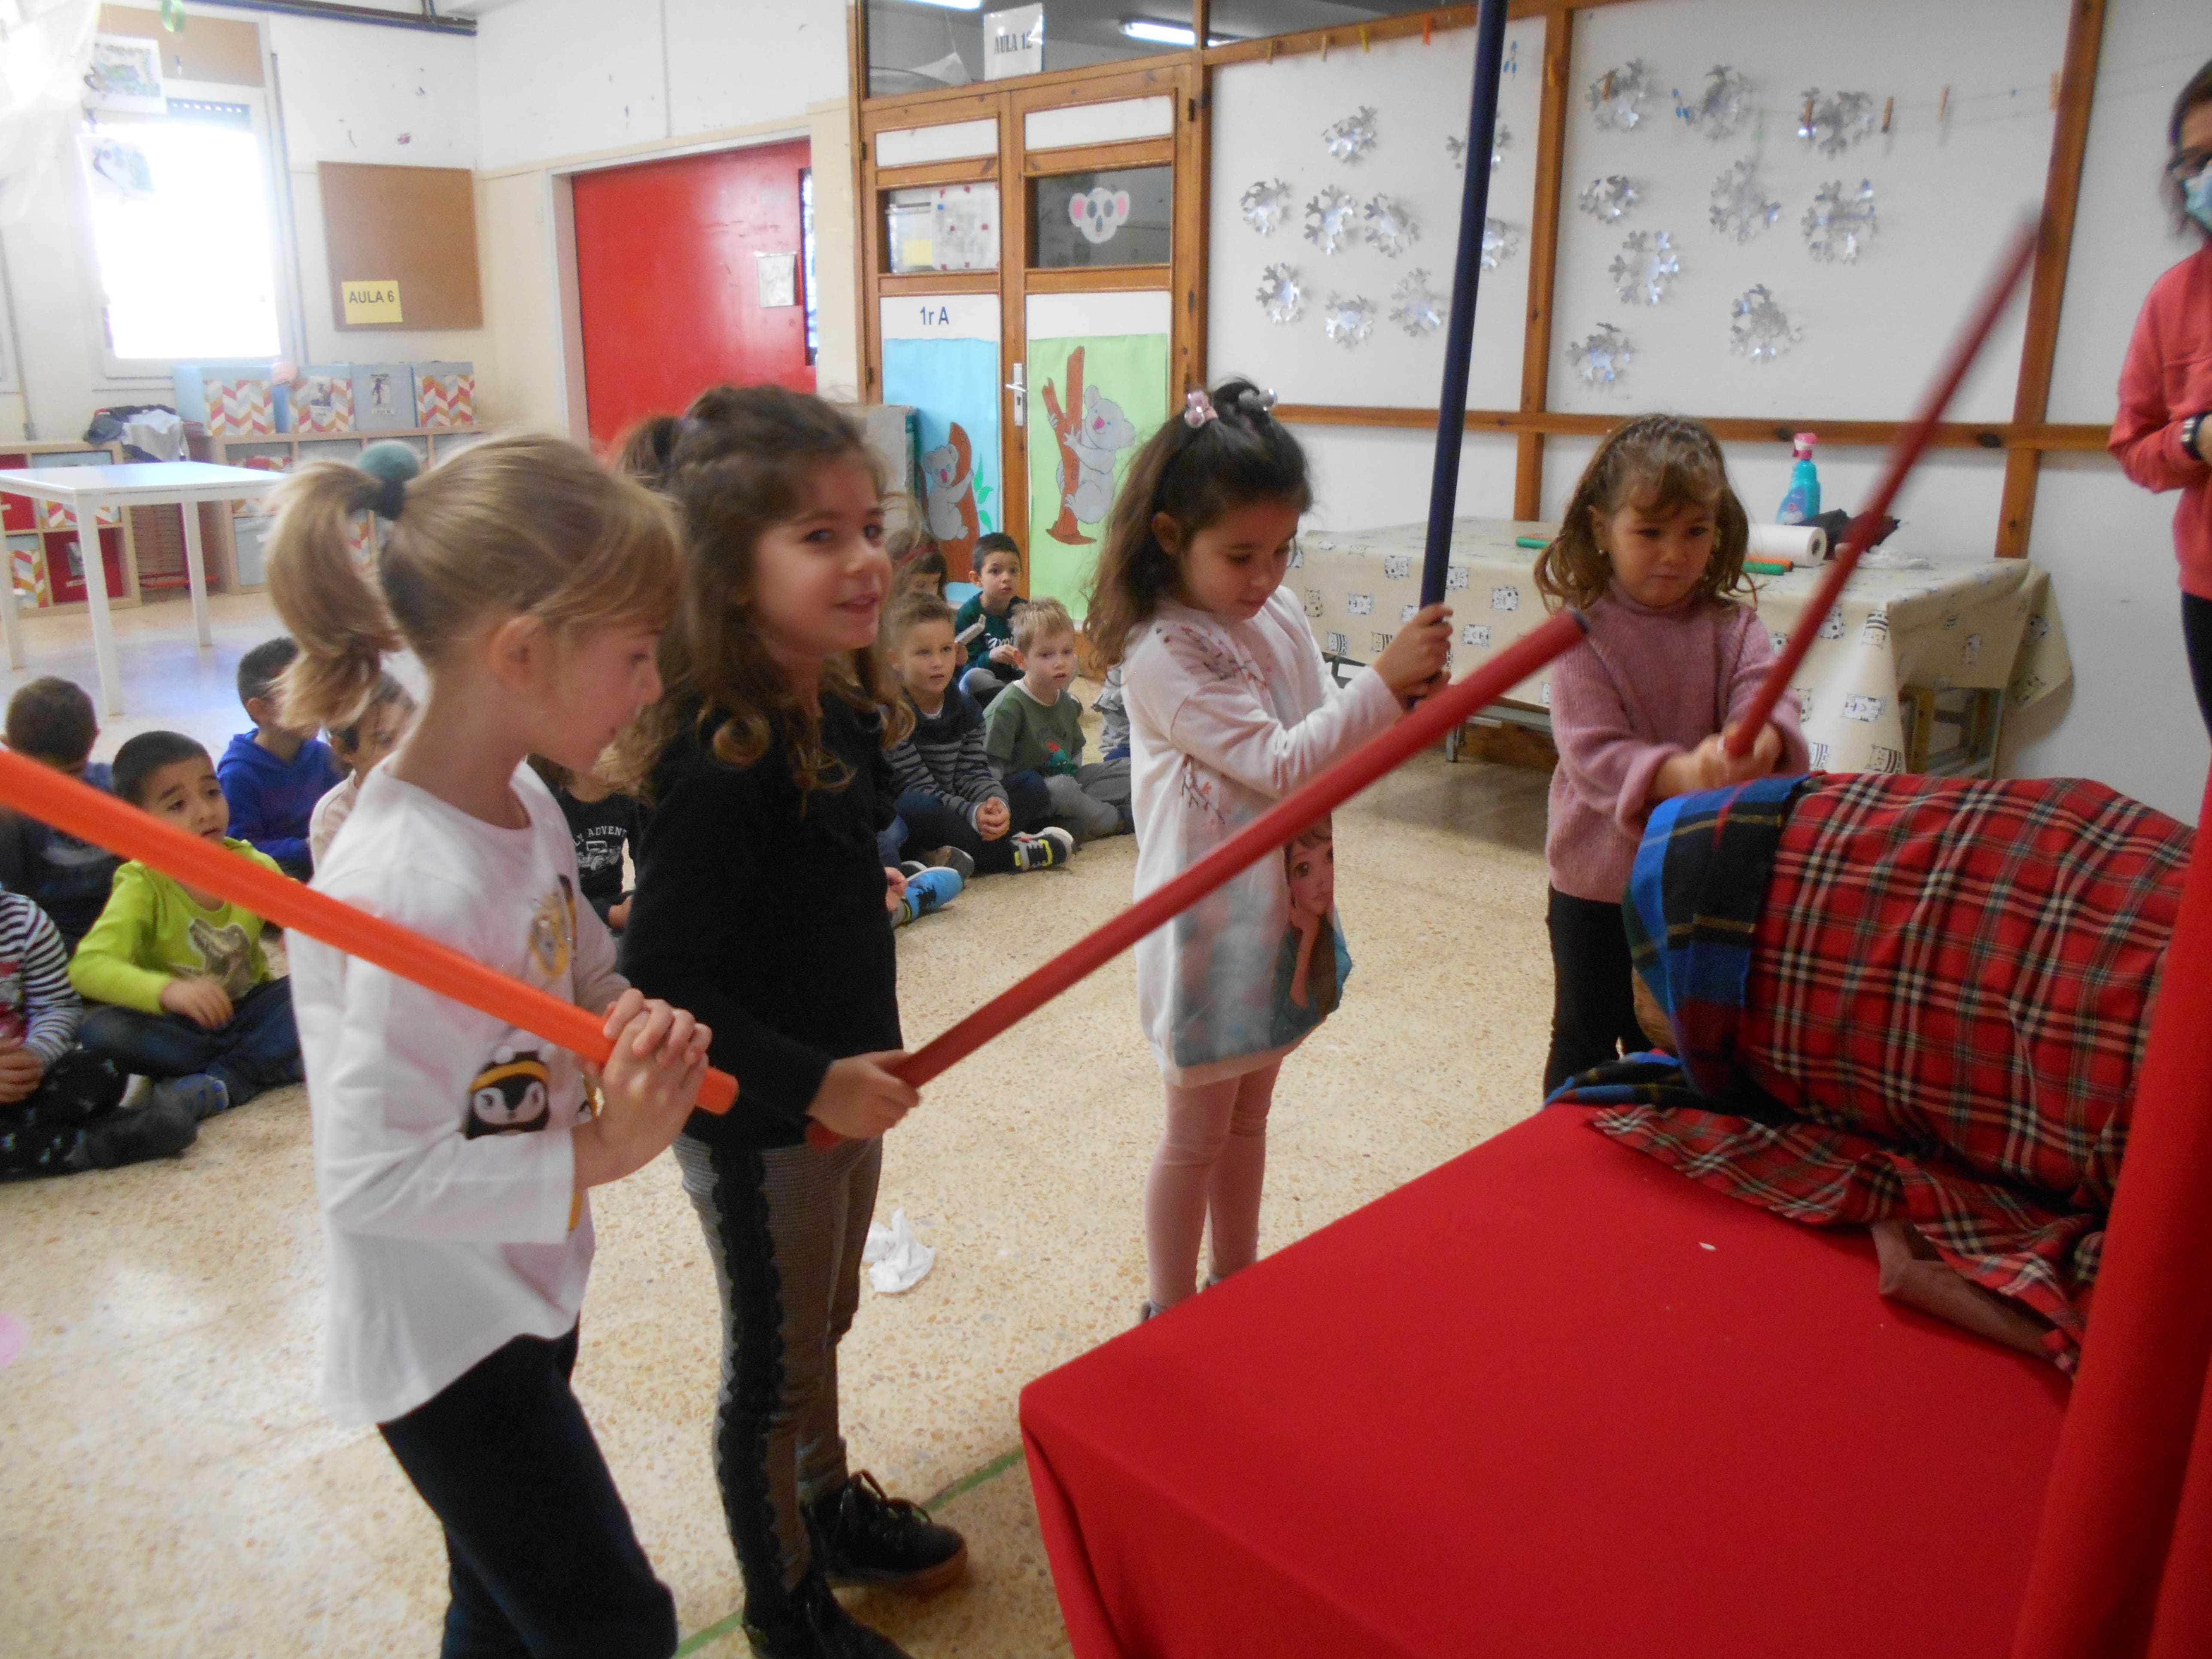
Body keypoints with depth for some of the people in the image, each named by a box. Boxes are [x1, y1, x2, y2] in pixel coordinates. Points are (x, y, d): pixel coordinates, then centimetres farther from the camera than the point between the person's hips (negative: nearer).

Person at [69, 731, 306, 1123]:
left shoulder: (255, 866, -6)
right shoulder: (142, 887, -16)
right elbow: (88, 966, -28)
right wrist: (167, 990, -47)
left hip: (250, 1010, 2)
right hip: (179, 1026, -2)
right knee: (100, 1029, -30)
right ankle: (265, 1063, -24)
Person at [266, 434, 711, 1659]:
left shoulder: (525, 809, -4)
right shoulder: (415, 887, -32)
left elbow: (593, 980, 10)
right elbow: (367, 1177, -29)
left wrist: (645, 1028, -11)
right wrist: (596, 1155, -27)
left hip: (525, 1298, 8)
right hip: (445, 1341, -8)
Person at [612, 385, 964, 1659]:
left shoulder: (843, 714, -2)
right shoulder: (721, 767, -30)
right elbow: (660, 982, -28)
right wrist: (812, 1082, -27)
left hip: (844, 1089, 8)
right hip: (755, 1123, -8)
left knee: (823, 1326, 28)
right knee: (773, 1365, 14)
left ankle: (830, 1505, 53)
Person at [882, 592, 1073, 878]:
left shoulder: (965, 708, 4)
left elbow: (973, 773, -4)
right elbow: (918, 786, -21)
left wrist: (997, 805, -27)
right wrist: (973, 814, -33)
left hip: (958, 808, 7)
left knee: (1032, 785, 0)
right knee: (915, 808, -41)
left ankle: (970, 852, -25)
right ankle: (1007, 854, -25)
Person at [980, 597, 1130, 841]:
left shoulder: (1067, 702, 9)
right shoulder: (1009, 706, -16)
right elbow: (991, 769, -18)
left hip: (1063, 783, 8)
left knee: (1128, 771, 2)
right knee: (1062, 788, -37)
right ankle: (1119, 820, -11)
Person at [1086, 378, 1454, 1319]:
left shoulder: (1280, 615, 1)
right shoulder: (1162, 655, -21)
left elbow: (1329, 745, 6)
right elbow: (1278, 764, -25)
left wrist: (1403, 703, -12)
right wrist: (1384, 683, -28)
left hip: (1283, 912, 7)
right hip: (1209, 925, -7)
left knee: (1249, 1112, 22)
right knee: (1197, 1132, 9)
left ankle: (1238, 1281, 42)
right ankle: (1170, 1316, 30)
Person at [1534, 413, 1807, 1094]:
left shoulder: (1732, 628, -2)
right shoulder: (1585, 634, -13)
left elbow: (1765, 695, -20)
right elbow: (1593, 751, -24)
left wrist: (1760, 741, -44)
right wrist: (1681, 773, -42)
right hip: (1597, 883, -3)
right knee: (1585, 1041, 14)